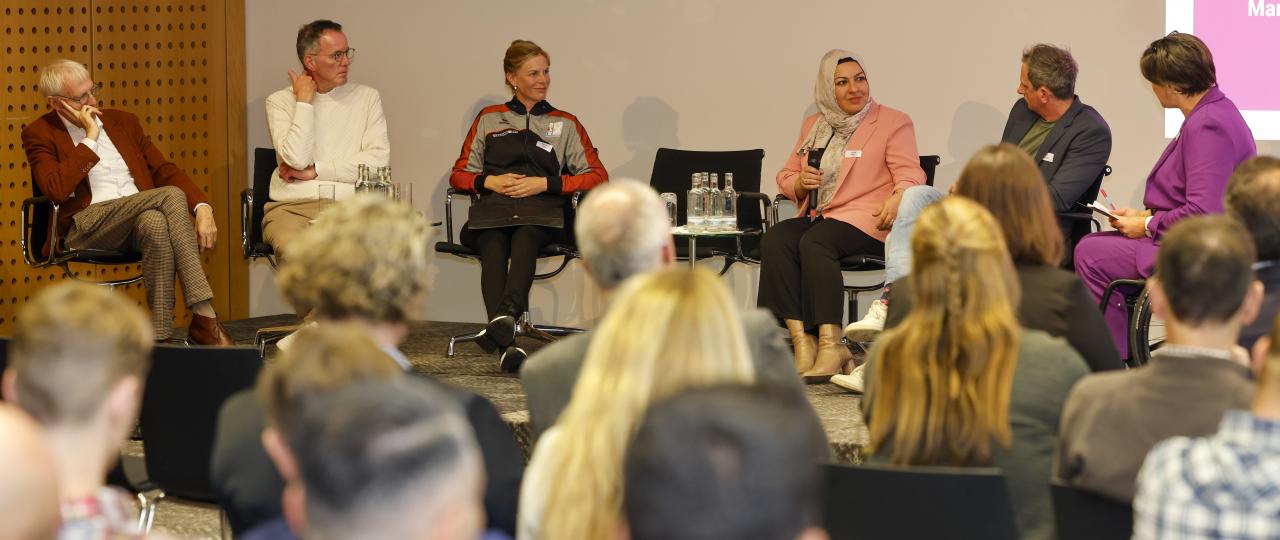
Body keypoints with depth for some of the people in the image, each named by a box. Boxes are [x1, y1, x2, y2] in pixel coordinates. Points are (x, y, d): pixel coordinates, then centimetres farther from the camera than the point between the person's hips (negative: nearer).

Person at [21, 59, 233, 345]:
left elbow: (166, 170, 16)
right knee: (172, 195, -29)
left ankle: (160, 335, -32)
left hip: (139, 219, 4)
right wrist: (90, 138, -6)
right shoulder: (39, 134, 6)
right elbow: (57, 191, -12)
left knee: (155, 222, -36)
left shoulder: (123, 122, 21)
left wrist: (202, 207, -3)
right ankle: (204, 315, -32)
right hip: (84, 228, -4)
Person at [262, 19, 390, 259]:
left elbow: (379, 159, 0)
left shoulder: (367, 97, 13)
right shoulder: (280, 101, 9)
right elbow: (297, 159, -7)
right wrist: (304, 102, 0)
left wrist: (315, 171, -3)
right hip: (293, 207, -1)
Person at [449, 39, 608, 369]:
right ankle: (506, 345, -58)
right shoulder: (489, 119, 26)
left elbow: (598, 177, 12)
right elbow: (459, 175, 24)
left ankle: (505, 317, -65)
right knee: (493, 248, -37)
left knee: (525, 239, -39)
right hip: (492, 209, 1)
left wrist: (544, 184, -1)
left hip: (542, 210, 0)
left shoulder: (566, 124, 23)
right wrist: (490, 181, 1)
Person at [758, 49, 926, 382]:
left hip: (867, 220, -5)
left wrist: (898, 198, -26)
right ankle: (801, 342, -36)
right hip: (816, 217, 5)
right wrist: (800, 183, -1)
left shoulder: (893, 122, 9)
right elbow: (786, 177, 24)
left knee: (815, 241, -36)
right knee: (774, 239, -28)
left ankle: (830, 345, -40)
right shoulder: (813, 126, 23)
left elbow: (910, 173, -3)